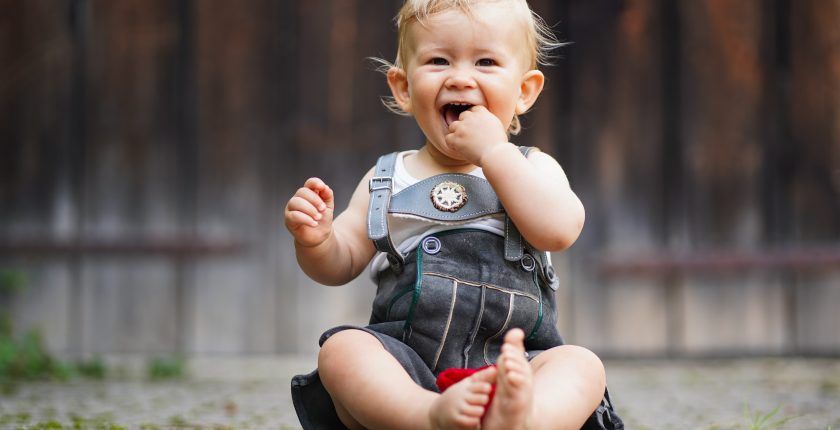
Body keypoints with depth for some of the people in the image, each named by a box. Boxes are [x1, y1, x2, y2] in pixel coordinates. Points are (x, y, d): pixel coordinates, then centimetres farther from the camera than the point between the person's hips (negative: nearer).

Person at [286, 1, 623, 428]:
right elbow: (341, 264, 16)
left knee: (583, 365, -28)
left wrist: (493, 151, -8)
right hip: (406, 366, 1)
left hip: (517, 358, -1)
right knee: (340, 348, -26)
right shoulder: (387, 179, 16)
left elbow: (558, 230, -10)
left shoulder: (532, 167, 11)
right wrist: (316, 240, -8)